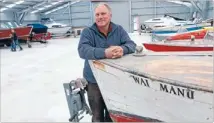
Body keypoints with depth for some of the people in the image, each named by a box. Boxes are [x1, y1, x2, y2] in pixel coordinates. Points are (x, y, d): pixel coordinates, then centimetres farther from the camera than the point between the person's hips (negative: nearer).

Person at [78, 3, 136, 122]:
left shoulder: (119, 30, 0)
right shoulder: (87, 32, -9)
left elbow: (131, 44, -9)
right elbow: (83, 50, -25)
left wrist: (122, 49, -34)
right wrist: (104, 53, -41)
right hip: (94, 82, -2)